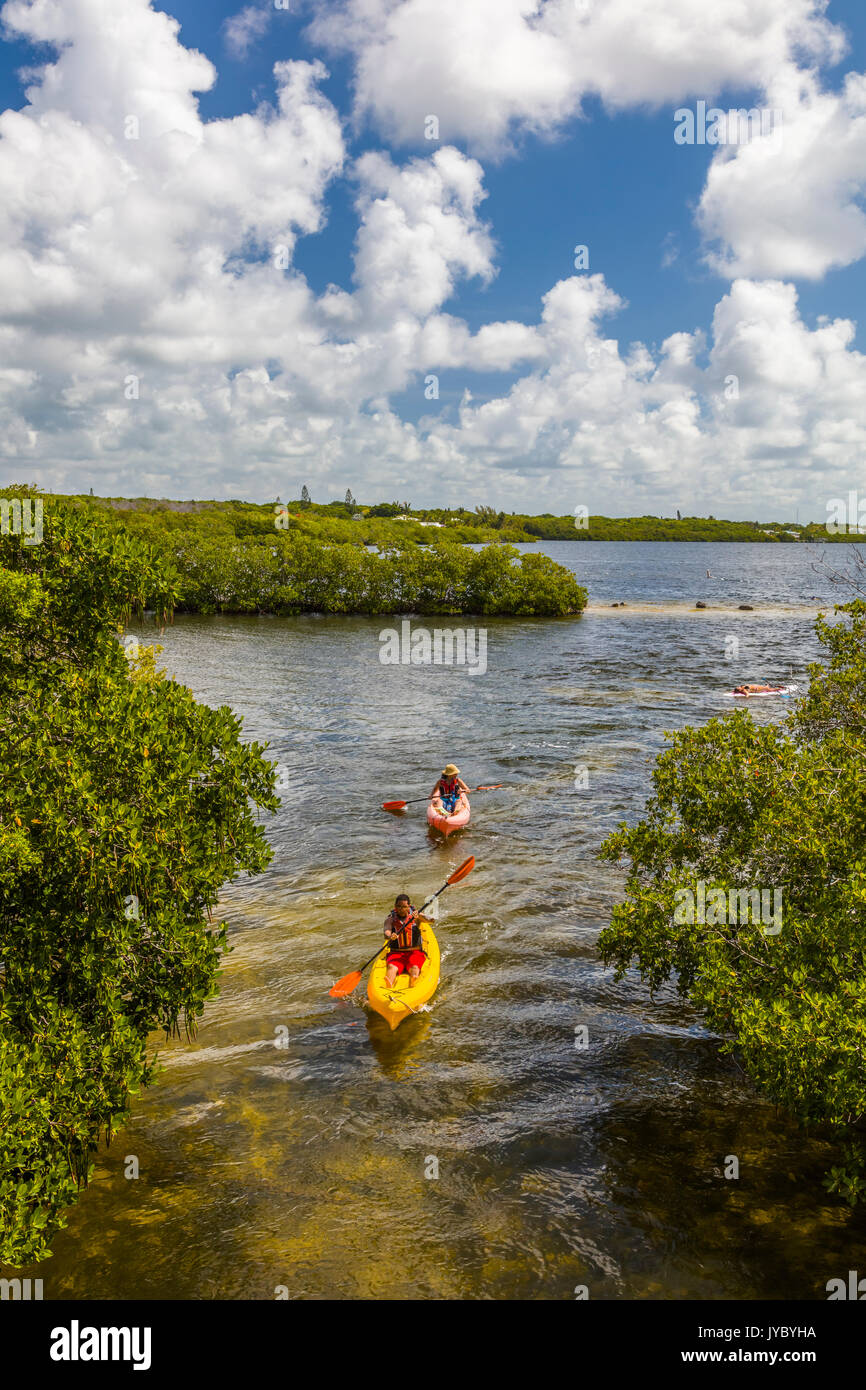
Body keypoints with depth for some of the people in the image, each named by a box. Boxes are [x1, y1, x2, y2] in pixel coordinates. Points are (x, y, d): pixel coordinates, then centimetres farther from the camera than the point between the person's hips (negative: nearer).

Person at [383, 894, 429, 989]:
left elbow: (430, 920, -16)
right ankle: (388, 986, -57)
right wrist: (390, 936, -40)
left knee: (414, 968, -30)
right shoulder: (390, 919, 5)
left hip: (415, 952, 0)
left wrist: (418, 916, -37)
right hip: (396, 953, 0)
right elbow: (386, 932, -15)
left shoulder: (415, 916, 3)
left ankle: (413, 984, -60)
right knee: (392, 967, -30)